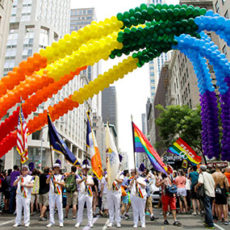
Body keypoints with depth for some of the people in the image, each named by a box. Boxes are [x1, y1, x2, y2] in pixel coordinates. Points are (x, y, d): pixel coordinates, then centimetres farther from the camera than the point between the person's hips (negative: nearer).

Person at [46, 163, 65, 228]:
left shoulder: (61, 176, 8)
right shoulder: (50, 176, 9)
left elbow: (63, 184, -3)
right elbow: (47, 182, -8)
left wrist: (56, 182, -15)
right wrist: (50, 175, -20)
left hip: (59, 193, 0)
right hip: (51, 193, 1)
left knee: (60, 208, 1)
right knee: (51, 208, 3)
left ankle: (61, 222, 9)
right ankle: (51, 222, 11)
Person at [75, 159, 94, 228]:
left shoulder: (90, 177, 10)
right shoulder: (79, 176, 4)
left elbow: (92, 183, -10)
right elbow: (78, 182, -19)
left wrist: (88, 183, -32)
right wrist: (82, 179, -40)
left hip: (89, 194, 2)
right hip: (81, 194, -2)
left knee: (89, 209, 5)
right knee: (80, 209, 4)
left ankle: (90, 222, 12)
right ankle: (78, 222, 15)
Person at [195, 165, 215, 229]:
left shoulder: (201, 174, -5)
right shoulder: (210, 175, 17)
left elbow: (200, 182, -22)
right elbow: (214, 184, 19)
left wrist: (196, 187, -7)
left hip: (207, 194, -7)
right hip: (212, 194, 7)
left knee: (208, 209, -5)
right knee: (209, 208, 16)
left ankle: (211, 225, -6)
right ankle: (207, 222, 24)